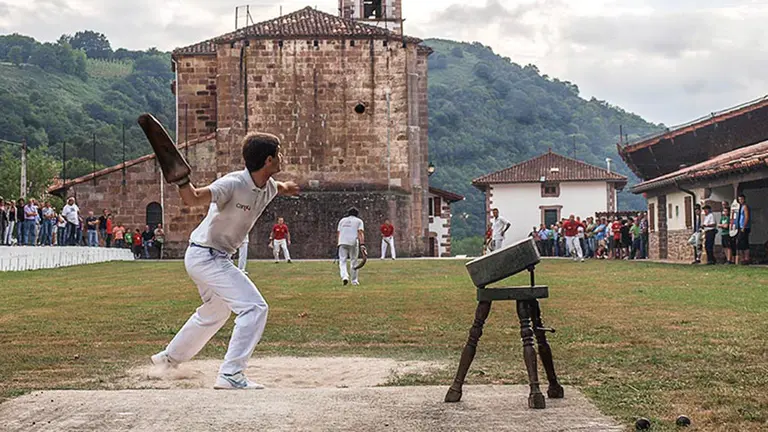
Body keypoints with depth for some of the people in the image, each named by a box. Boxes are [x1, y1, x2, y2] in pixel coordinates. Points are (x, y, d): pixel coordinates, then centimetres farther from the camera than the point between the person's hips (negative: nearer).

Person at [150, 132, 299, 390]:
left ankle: (170, 357, 46)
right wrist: (182, 178, -58)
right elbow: (192, 199, -43)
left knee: (216, 310, 30)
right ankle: (230, 375, -17)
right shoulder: (233, 184, -27)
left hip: (217, 258, 10)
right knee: (254, 307, -17)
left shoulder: (268, 187, -1)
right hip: (204, 255, -10)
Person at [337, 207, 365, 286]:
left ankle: (344, 276, -25)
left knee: (342, 261, -1)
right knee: (354, 261, 9)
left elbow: (338, 233, 14)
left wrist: (338, 244, 17)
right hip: (353, 243, -1)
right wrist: (362, 244, -12)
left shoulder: (342, 220, 20)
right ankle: (354, 280, 13)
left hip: (342, 243, 2)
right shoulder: (359, 221, 11)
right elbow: (360, 233, -4)